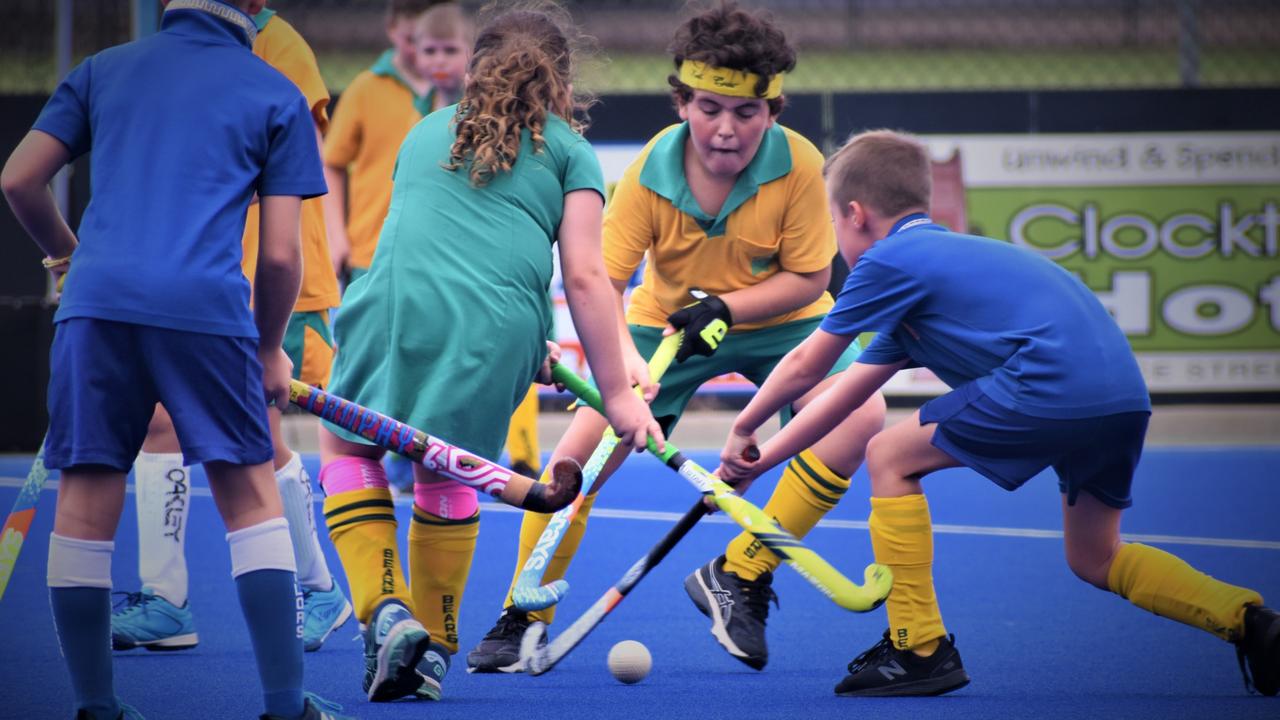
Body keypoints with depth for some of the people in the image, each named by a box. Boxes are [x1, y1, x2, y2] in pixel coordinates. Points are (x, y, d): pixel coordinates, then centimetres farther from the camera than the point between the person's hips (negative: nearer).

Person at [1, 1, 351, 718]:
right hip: (209, 306, -2)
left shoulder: (103, 69, 18)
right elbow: (280, 254, 7)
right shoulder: (276, 96, 12)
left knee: (85, 506, 7)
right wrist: (270, 349, 22)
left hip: (98, 301, 2)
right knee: (252, 500, 8)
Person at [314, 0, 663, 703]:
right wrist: (617, 395, 7)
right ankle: (432, 650, 23)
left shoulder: (426, 132, 27)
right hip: (497, 333, -1)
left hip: (397, 304, 1)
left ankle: (386, 612, 4)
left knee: (345, 445, 22)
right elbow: (584, 278, 5)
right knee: (445, 476, 21)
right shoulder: (569, 151, 15)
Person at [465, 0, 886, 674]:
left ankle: (738, 576, -15)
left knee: (862, 415, -26)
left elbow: (809, 278, -15)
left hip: (778, 320, 0)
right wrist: (624, 361, -43)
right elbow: (601, 284, -25)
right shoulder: (650, 171, -24)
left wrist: (726, 308, -30)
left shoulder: (798, 164, -26)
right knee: (580, 450, -14)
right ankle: (522, 620, 4)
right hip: (666, 320, 0)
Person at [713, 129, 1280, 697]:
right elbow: (845, 394, 35)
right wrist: (758, 461, 36)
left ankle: (919, 650, 4)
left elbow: (803, 367, 13)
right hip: (1125, 396, 9)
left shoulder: (889, 262, 5)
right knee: (1094, 558, 25)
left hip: (1054, 384, -9)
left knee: (889, 457, 5)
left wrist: (743, 428, 30)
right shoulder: (939, 255, 31)